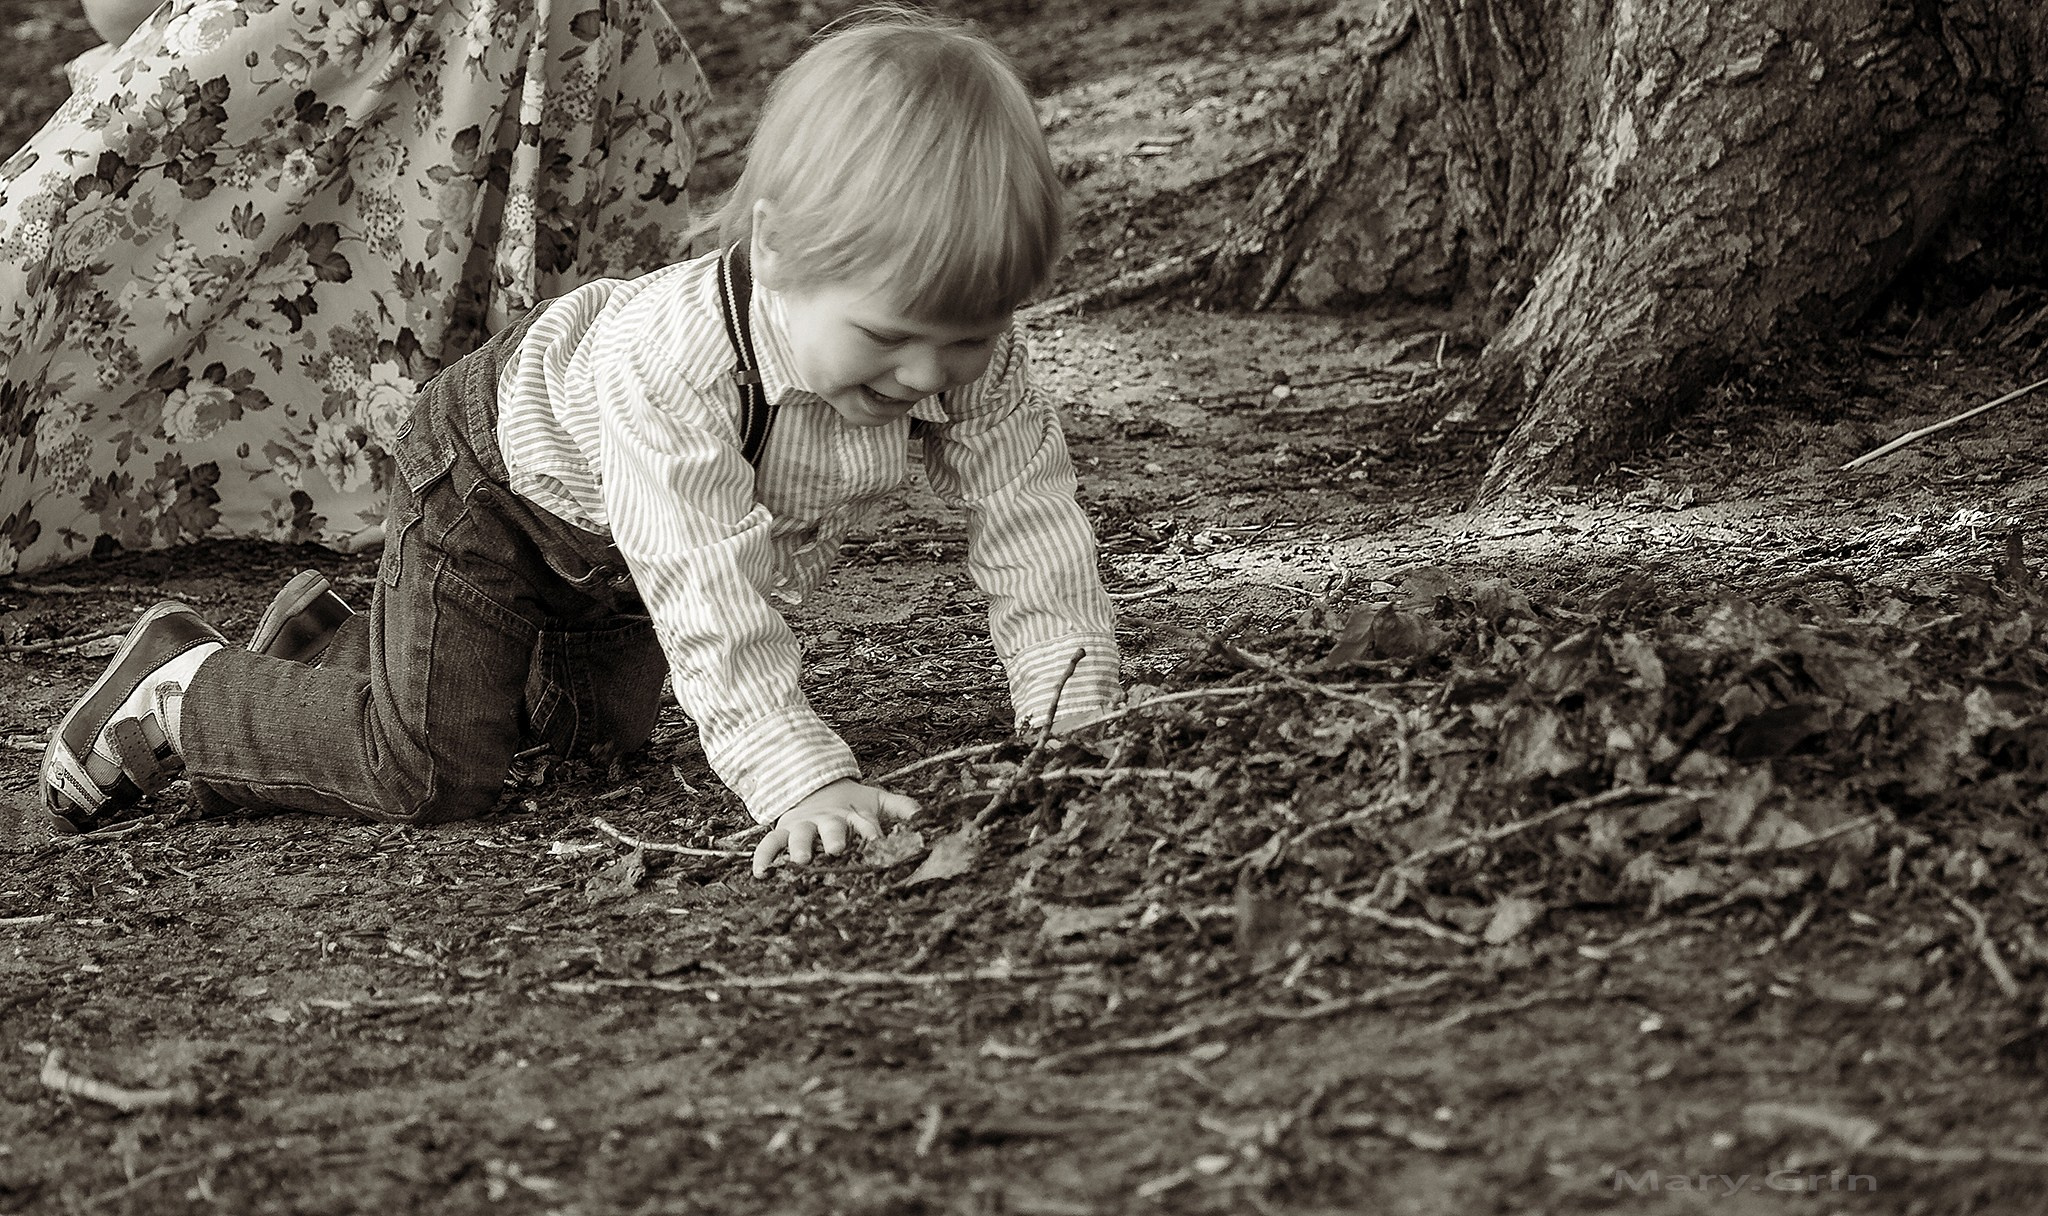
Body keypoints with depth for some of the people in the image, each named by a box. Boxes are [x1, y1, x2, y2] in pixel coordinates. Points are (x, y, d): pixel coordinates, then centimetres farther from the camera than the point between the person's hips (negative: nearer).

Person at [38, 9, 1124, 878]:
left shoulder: (969, 354, -32)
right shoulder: (666, 362, -49)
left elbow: (1028, 518, -25)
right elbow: (711, 600, -51)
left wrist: (1075, 718, -32)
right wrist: (802, 779, -56)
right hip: (502, 460, -7)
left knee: (605, 727, 26)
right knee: (426, 770, -15)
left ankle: (354, 640, 48)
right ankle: (181, 692, 11)